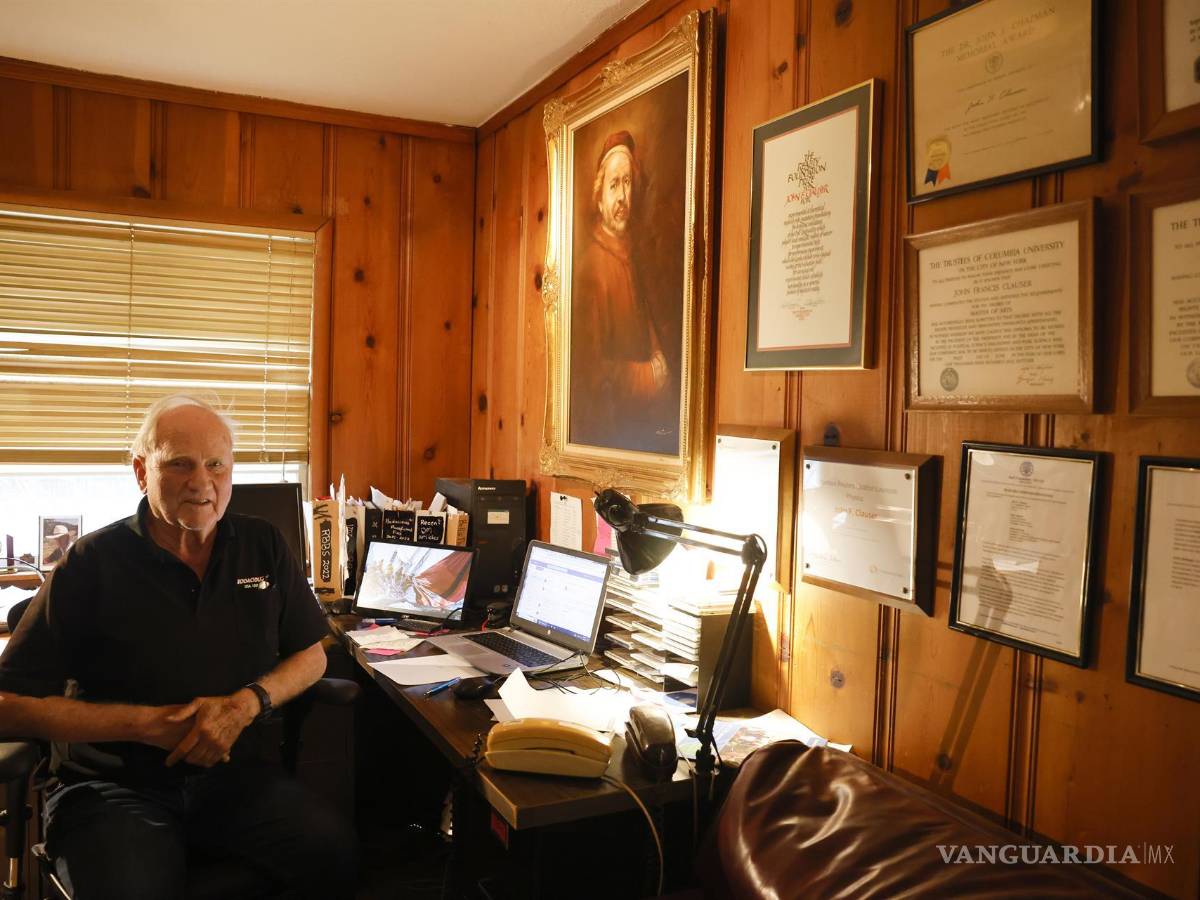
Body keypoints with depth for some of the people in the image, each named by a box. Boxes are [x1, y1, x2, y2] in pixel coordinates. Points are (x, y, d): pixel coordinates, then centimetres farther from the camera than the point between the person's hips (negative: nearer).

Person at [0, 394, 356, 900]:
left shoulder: (263, 547, 6)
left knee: (333, 855, -23)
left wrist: (247, 703, -8)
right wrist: (148, 723, -14)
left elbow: (310, 655, 12)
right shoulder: (91, 564, -3)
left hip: (235, 773, 3)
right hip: (115, 787, -2)